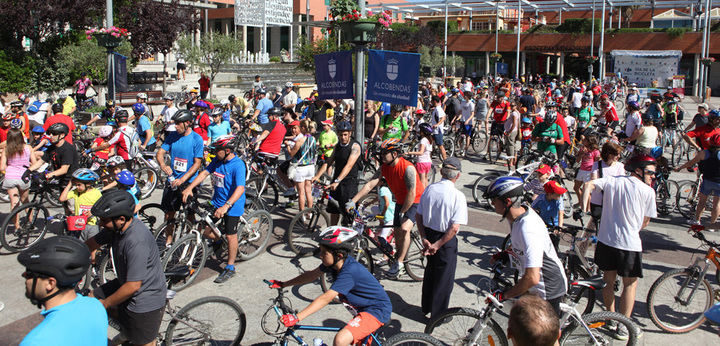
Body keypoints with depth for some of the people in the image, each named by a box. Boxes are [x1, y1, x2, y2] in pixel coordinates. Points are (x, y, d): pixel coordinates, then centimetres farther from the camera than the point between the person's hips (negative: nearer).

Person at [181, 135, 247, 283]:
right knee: (206, 231, 8)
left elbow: (240, 189, -31)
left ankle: (230, 268, 18)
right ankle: (218, 241, 42)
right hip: (217, 203, 7)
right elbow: (205, 173, 3)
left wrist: (226, 206, -41)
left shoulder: (238, 165, -23)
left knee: (230, 236, 3)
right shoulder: (218, 160, 1)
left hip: (233, 206, -7)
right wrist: (189, 188, -11)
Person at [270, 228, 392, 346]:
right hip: (363, 306, 10)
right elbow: (312, 275, 8)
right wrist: (283, 284, 8)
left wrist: (297, 317, -40)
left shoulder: (349, 272, -32)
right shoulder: (336, 261, -5)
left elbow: (325, 298, -37)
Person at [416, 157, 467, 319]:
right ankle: (437, 315, 25)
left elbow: (418, 216, -1)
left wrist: (424, 239, 0)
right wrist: (437, 245, -17)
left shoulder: (429, 189, -5)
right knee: (444, 277, 12)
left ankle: (426, 307, 41)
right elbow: (455, 228, -23)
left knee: (430, 271, 25)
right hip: (446, 241, -5)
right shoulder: (457, 196, -20)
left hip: (429, 234, 5)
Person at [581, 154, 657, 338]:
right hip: (630, 243, -4)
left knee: (609, 280, 19)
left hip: (606, 238, 4)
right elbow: (645, 222, 1)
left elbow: (588, 185, -4)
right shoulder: (647, 191, -5)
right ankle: (623, 326, 15)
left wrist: (584, 209, 2)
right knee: (630, 283, 12)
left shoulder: (612, 180, 5)